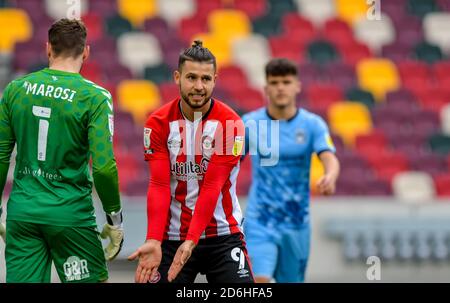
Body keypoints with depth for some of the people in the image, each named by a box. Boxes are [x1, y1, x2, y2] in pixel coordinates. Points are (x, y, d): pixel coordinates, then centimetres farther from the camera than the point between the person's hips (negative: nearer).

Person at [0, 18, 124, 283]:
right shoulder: (95, 97, -8)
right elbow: (104, 166, -14)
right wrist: (115, 221, -3)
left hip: (21, 211, 3)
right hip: (70, 215, -3)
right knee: (95, 279, 10)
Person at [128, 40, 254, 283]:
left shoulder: (230, 124, -9)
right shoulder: (158, 124, -3)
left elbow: (212, 187, -15)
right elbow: (159, 186, -11)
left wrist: (191, 242, -25)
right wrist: (153, 241, -24)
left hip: (222, 234, -1)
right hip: (172, 236, 1)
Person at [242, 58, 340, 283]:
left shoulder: (312, 124, -3)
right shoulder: (249, 123, -2)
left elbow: (330, 159, -19)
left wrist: (330, 177, -41)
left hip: (296, 222, 2)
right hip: (260, 222, -2)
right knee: (259, 281, -20)